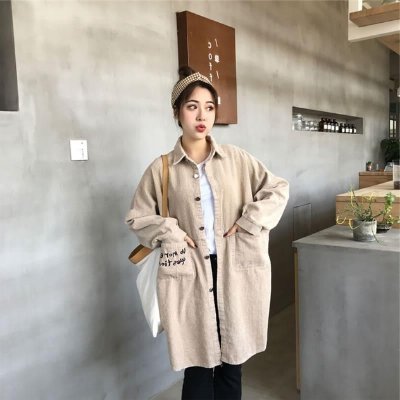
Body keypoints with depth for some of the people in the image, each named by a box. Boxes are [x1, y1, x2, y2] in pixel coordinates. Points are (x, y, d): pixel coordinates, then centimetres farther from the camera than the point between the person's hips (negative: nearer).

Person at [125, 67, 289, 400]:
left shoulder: (236, 159, 3)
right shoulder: (161, 169, 0)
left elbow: (278, 189, 7)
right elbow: (137, 217, 8)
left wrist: (250, 222, -6)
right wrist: (167, 232, -9)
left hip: (235, 271, 2)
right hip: (191, 275, -1)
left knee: (232, 363, 14)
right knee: (198, 365, 7)